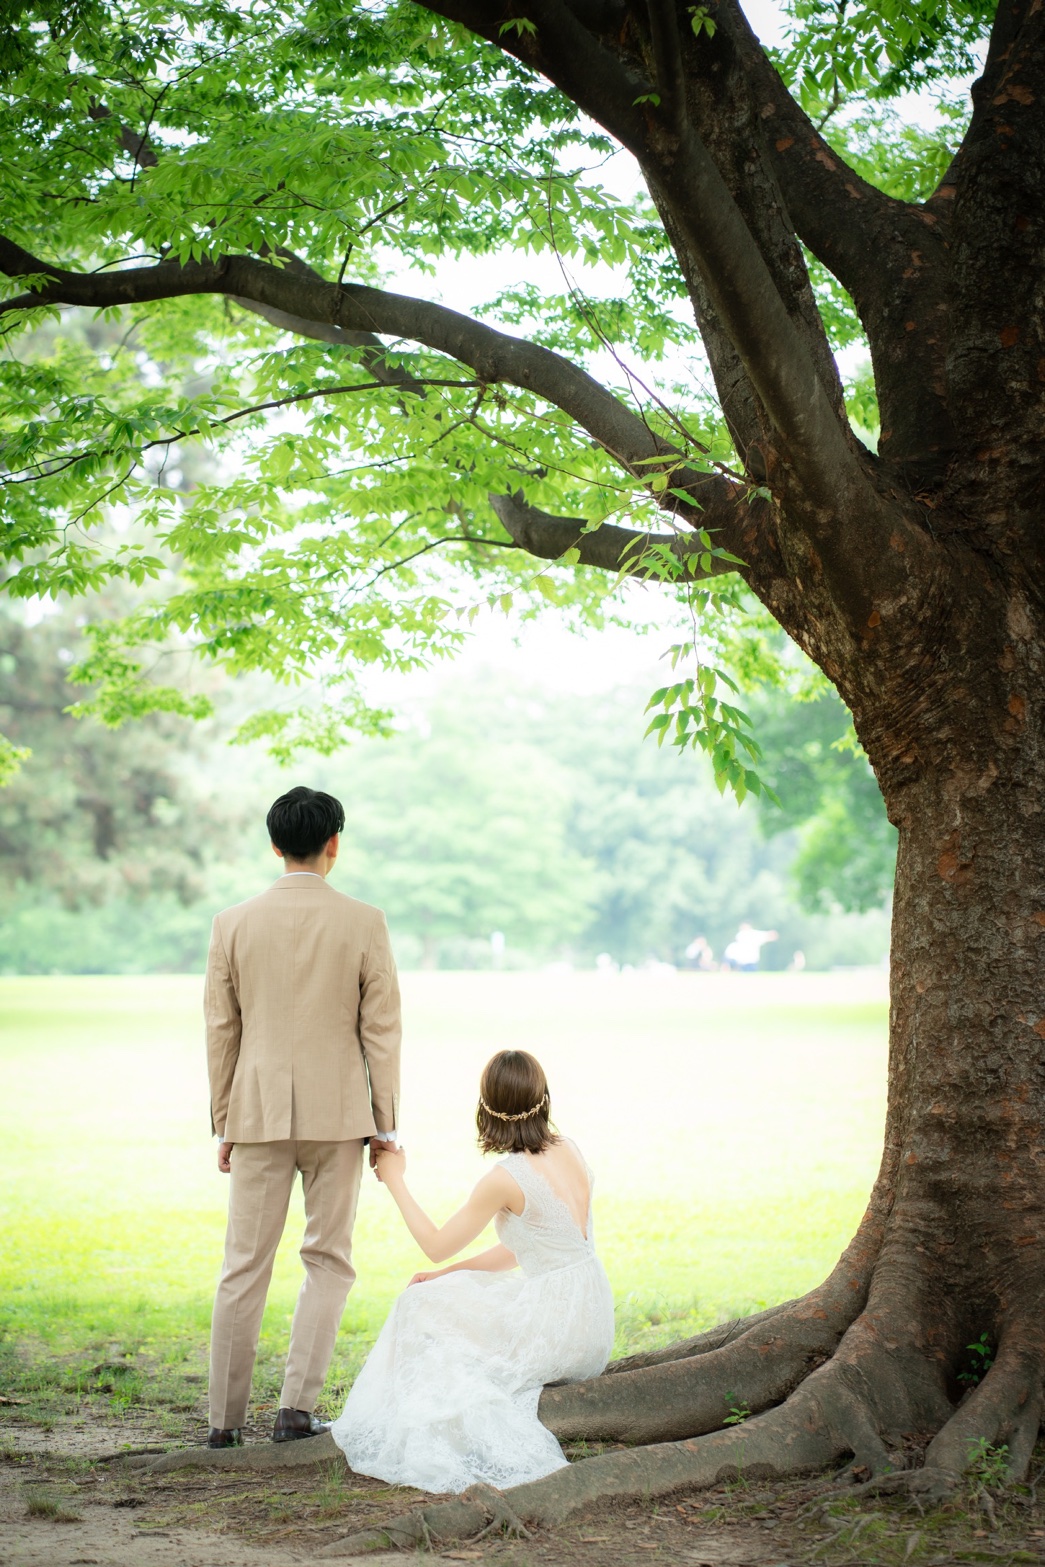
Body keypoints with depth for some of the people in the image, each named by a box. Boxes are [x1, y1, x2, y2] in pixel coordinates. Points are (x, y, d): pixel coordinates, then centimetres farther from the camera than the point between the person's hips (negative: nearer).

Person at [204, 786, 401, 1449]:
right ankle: (298, 1407, 3)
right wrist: (386, 1126, 3)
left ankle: (226, 1419, 9)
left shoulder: (233, 925, 0)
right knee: (328, 1260, 10)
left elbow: (221, 1031, 3)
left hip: (259, 1115, 1)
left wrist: (224, 1123, 12)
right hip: (337, 1113, -1)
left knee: (245, 1265, 7)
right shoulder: (364, 923, -4)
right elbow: (382, 1031, -4)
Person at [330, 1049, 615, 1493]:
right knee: (455, 1297, 25)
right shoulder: (569, 1152, 6)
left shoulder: (506, 1179, -16)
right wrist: (449, 1275, 15)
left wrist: (395, 1180, 7)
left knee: (423, 1306, 11)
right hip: (594, 1322, 8)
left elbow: (436, 1246, -3)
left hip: (556, 1331, -8)